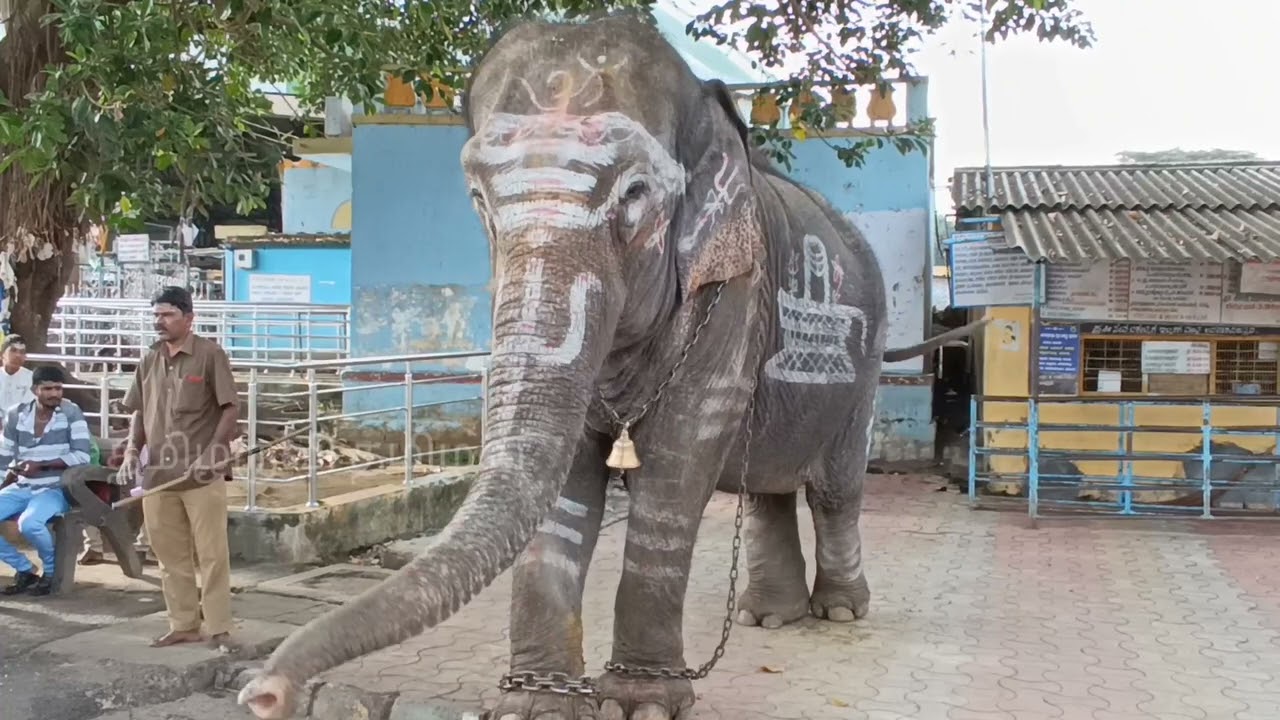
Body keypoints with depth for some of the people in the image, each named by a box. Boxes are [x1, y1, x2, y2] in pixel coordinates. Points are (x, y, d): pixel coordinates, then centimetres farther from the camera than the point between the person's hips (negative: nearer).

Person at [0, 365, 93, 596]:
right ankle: (24, 570, 5)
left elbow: (82, 456, -14)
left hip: (55, 489, -5)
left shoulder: (71, 412, -7)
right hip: (22, 488, 5)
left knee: (28, 523, -33)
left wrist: (41, 465, -18)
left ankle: (51, 570, -4)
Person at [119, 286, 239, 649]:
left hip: (203, 475, -6)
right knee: (171, 555, 12)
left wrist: (212, 453, -18)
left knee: (211, 554, 0)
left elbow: (231, 408, -8)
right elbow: (139, 411, 18)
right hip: (158, 474, 6)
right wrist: (132, 449, 2)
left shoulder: (210, 354, -6)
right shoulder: (150, 361, 11)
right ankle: (183, 625, 23)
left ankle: (219, 628, 8)